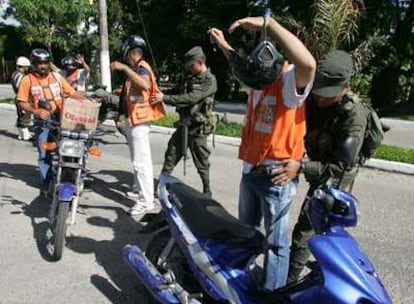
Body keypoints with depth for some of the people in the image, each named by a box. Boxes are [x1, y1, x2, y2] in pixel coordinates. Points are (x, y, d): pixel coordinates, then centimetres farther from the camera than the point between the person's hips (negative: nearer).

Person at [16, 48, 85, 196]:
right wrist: (36, 111, -18)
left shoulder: (56, 76, 8)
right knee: (44, 154, 2)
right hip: (43, 121, -2)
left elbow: (72, 93, 7)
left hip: (61, 118, 2)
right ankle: (45, 184, 13)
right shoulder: (27, 80, 1)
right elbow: (21, 102, -2)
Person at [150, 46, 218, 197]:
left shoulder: (210, 80, -12)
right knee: (171, 155, 7)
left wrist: (165, 98, -26)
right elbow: (184, 98, 19)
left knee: (201, 162, 3)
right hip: (183, 125, 7)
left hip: (198, 128, -7)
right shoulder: (191, 79, 13)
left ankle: (207, 191, 19)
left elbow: (191, 98, -24)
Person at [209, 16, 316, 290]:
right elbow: (242, 66, 30)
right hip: (250, 170, 9)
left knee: (276, 240, 4)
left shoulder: (290, 80, -19)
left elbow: (308, 63, -44)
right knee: (246, 231, 25)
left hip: (276, 175, -9)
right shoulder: (259, 78, 4)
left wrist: (269, 24, -42)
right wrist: (224, 46, 32)